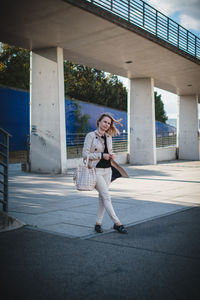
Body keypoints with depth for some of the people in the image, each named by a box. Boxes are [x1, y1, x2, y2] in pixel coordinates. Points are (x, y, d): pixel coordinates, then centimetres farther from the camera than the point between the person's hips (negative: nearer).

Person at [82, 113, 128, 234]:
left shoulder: (109, 137, 11)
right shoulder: (91, 136, -8)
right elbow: (85, 154, -11)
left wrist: (111, 155, 0)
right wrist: (101, 155, -15)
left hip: (107, 170, 7)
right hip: (96, 170, -6)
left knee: (103, 197, 8)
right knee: (106, 196, -7)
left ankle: (98, 223, 18)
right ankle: (117, 223, -3)